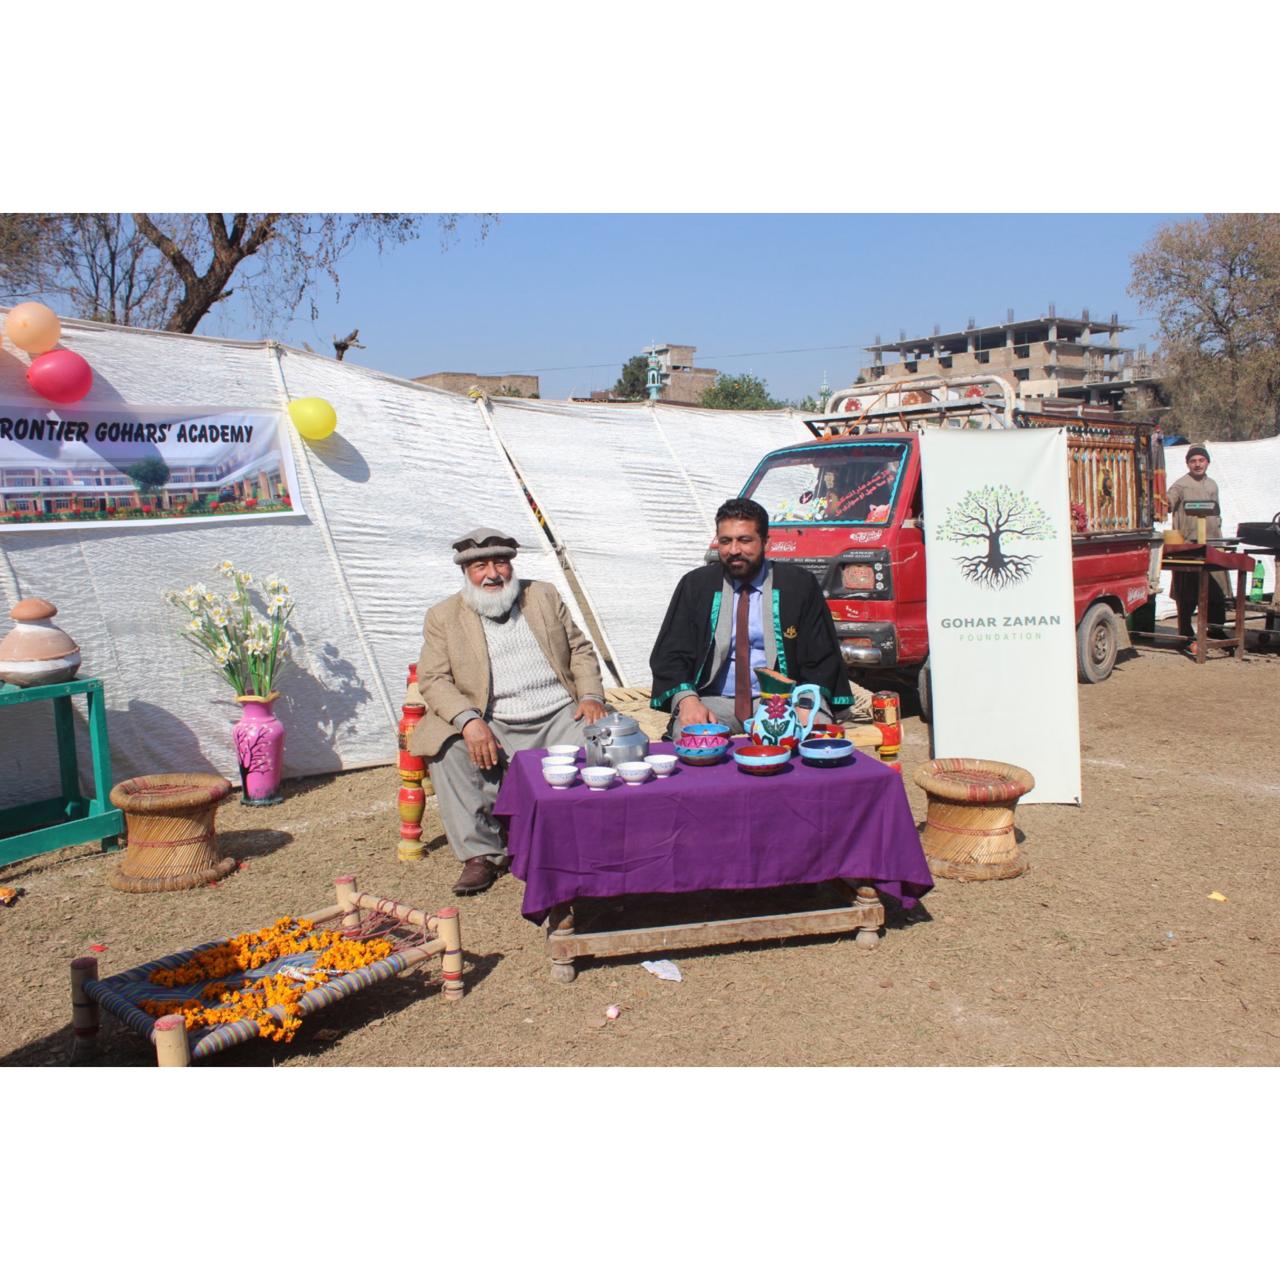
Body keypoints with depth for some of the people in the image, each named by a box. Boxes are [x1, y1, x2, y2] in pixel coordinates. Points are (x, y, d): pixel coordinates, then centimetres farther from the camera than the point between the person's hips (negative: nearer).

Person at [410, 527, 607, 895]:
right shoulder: (443, 616, 8)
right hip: (493, 730, -1)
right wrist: (469, 721, -20)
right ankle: (481, 853, -17)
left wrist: (591, 696, -2)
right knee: (450, 753, -30)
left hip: (561, 717, 1)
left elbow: (580, 650, 17)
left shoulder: (545, 596, 16)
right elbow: (434, 680, -1)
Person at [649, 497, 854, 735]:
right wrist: (687, 699, -16)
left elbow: (822, 657, 4)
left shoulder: (799, 584, 4)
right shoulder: (695, 585, 7)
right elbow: (669, 654, 5)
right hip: (715, 702, 0)